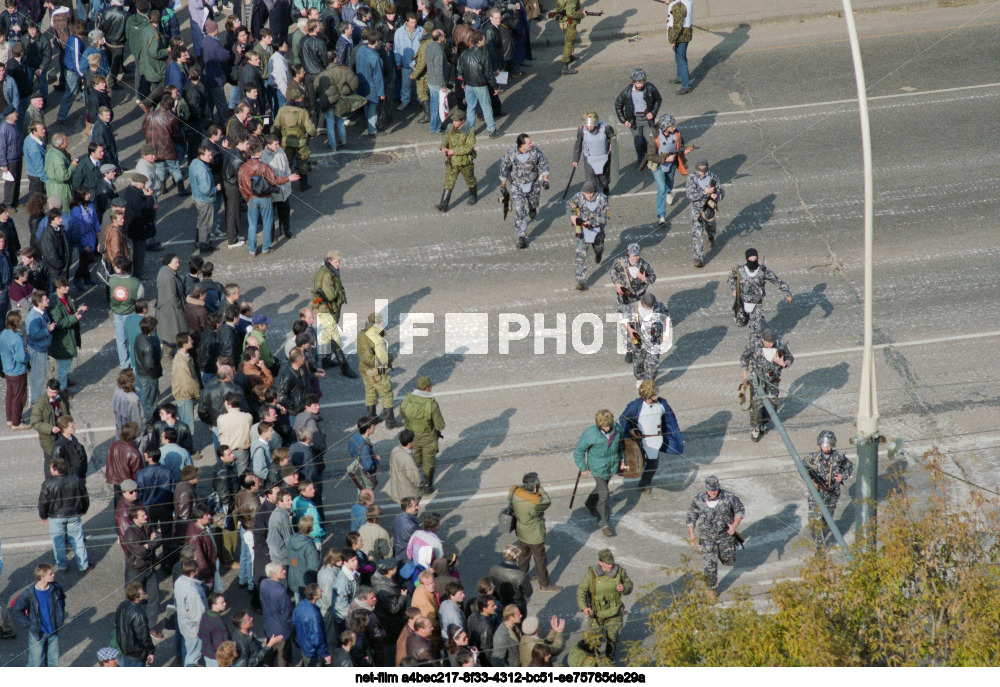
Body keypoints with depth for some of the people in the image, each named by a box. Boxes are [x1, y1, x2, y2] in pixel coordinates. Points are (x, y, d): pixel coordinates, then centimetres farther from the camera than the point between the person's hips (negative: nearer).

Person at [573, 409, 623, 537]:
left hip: (612, 465, 5)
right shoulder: (590, 433, -28)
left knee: (602, 487, 26)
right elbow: (579, 450, -16)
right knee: (603, 494, -6)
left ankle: (590, 503, 57)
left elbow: (620, 444, 7)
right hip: (598, 467, -5)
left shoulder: (616, 428, -15)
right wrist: (583, 468, -10)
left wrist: (621, 459, 15)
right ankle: (604, 524, 7)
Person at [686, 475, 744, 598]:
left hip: (725, 535, 1)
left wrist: (735, 525, -15)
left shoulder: (729, 497, -18)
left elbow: (740, 510, -2)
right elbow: (691, 517, 0)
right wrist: (691, 535, 3)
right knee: (710, 564, -4)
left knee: (729, 561, 13)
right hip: (707, 537, -1)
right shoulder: (698, 500, -15)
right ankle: (711, 589, 16)